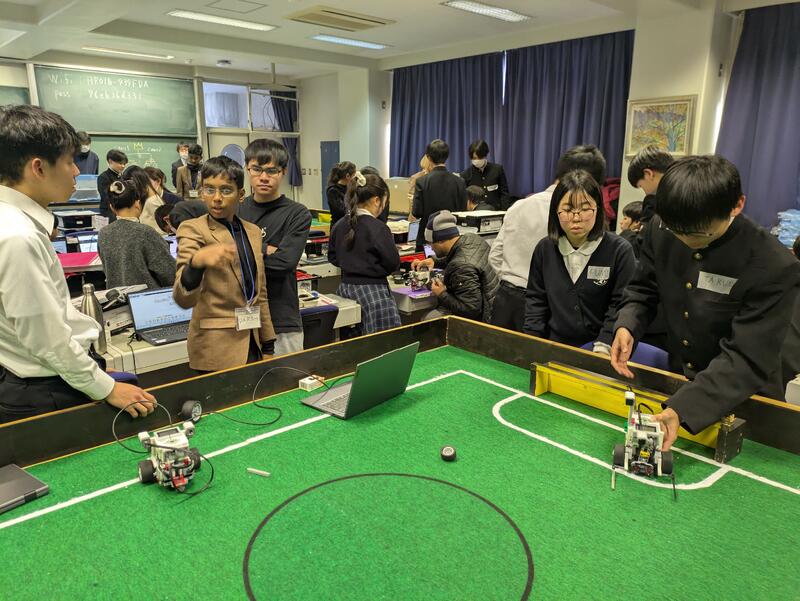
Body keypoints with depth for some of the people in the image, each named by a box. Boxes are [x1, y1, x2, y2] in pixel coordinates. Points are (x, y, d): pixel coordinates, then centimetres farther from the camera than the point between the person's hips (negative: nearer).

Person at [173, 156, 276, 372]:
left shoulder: (252, 231, 8)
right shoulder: (193, 229, -9)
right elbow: (183, 298, -22)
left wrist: (268, 347, 12)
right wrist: (197, 262, -41)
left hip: (252, 344, 6)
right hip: (217, 350, -5)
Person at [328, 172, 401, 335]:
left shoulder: (340, 225, 3)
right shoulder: (378, 228, -15)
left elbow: (333, 257, 14)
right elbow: (393, 264, -10)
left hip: (345, 289, 7)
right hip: (373, 292, -7)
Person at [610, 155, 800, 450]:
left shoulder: (774, 268, -27)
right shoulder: (661, 230, -14)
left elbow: (745, 359, -29)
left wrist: (681, 410, -42)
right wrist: (627, 326, -19)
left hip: (745, 400, -3)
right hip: (679, 379, 4)